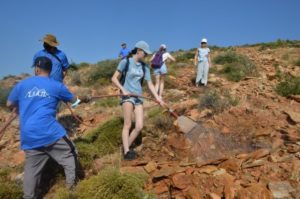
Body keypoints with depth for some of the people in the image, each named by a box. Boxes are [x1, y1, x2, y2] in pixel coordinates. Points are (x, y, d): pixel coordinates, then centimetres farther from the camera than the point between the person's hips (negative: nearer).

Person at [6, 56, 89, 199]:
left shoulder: (22, 84, 10)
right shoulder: (57, 86, 5)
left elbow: (9, 104, 22)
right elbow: (73, 99, 20)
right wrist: (84, 99, 41)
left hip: (28, 137, 3)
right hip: (50, 132, -3)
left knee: (31, 169, 14)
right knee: (69, 155, 16)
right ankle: (71, 184, 19)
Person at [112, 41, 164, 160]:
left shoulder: (145, 67, 11)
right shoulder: (126, 62, -1)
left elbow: (150, 84, 8)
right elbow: (114, 78, -1)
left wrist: (157, 98, -5)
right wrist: (123, 89, -15)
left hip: (138, 97, 5)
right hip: (127, 96, -5)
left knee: (139, 126, -3)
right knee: (128, 125, -11)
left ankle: (126, 148, 11)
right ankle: (126, 152, -10)